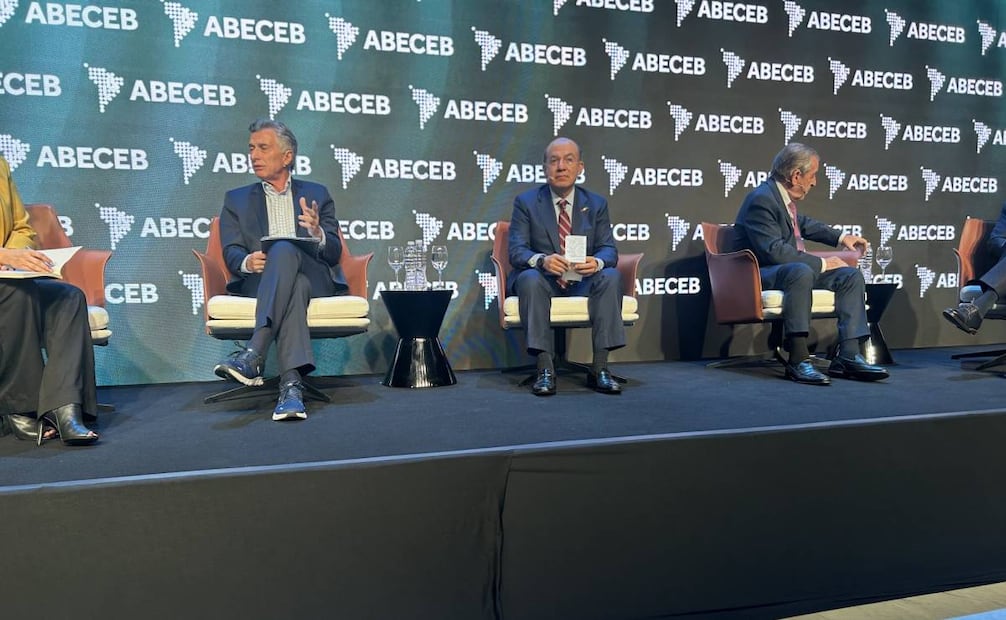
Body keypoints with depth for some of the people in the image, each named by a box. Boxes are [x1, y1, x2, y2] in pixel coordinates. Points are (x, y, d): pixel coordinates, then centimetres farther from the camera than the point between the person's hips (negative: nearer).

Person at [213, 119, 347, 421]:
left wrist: (317, 233, -17)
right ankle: (291, 384, -52)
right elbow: (231, 253, 6)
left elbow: (334, 253, 7)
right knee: (295, 286, -38)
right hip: (258, 280, 0)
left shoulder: (316, 194, 19)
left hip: (314, 278, 0)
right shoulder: (236, 200, 21)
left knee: (284, 249, -36)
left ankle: (253, 355, -50)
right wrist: (247, 262, -20)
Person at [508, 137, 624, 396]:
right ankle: (545, 369, -32)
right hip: (543, 279, -2)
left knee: (611, 276, -28)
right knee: (530, 278, -35)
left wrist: (597, 262, -26)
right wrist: (541, 260, -32)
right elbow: (516, 250, -8)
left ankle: (599, 368, -25)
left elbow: (609, 248, 1)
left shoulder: (596, 204, 9)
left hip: (583, 280, 2)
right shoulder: (526, 202, 2)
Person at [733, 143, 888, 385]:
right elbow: (773, 251, -27)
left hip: (797, 268, 10)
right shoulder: (761, 199, -18)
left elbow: (804, 223, 33)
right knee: (801, 272, -39)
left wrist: (840, 237, 33)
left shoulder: (781, 194, 11)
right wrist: (821, 263, -19)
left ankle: (848, 356, -10)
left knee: (852, 276, -1)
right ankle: (797, 360, -36)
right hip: (762, 275, -10)